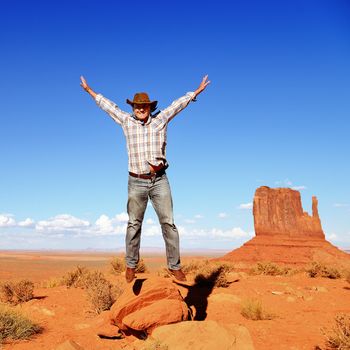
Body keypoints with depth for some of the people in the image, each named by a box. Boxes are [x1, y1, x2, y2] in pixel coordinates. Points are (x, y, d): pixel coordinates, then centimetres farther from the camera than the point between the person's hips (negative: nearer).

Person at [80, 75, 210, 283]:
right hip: (137, 182, 0)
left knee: (168, 223, -1)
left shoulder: (160, 120, 7)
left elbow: (178, 104, 14)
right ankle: (131, 266, 19)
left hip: (160, 181, 0)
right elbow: (108, 105, 17)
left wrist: (196, 92, 19)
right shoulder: (127, 121, 8)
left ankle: (175, 266, 6)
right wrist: (90, 91, 27)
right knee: (134, 225, 7)